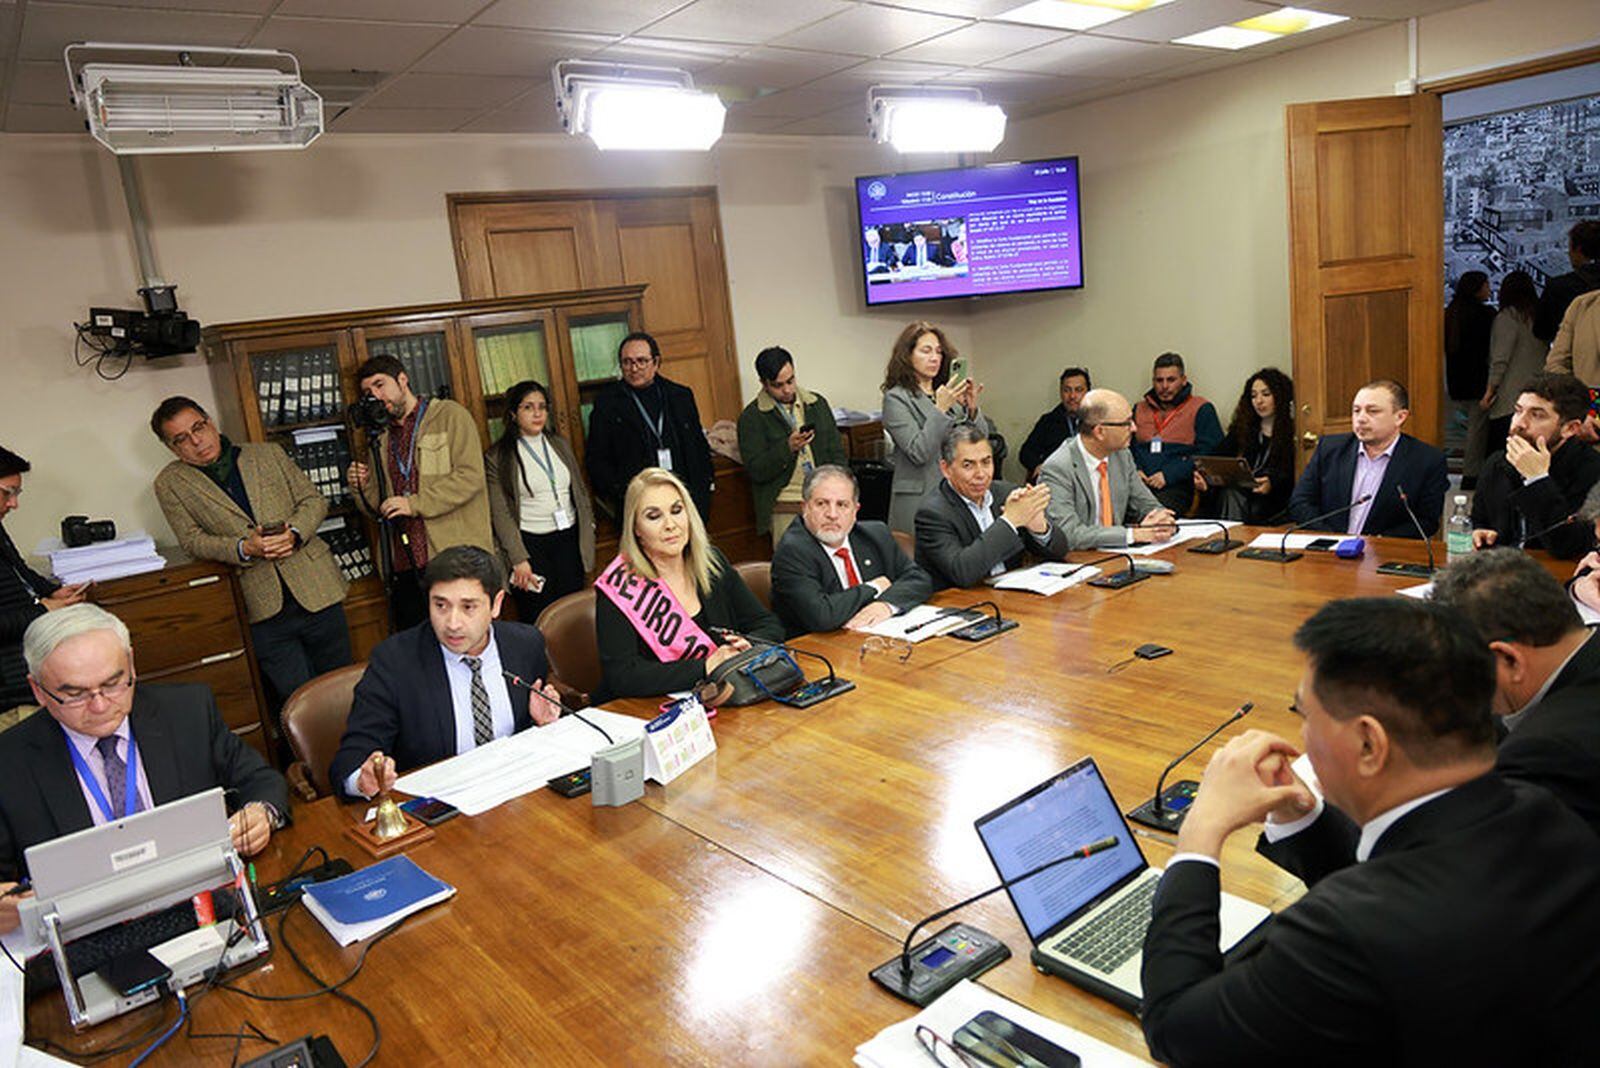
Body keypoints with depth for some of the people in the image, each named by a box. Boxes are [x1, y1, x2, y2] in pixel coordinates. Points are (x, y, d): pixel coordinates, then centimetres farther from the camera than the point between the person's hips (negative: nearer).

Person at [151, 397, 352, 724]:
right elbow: (192, 540, -1)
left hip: (317, 590, 2)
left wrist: (294, 532, -11)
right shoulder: (171, 483, 5)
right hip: (263, 609, -2)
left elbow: (314, 500, 10)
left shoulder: (268, 455, 10)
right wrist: (244, 548, -19)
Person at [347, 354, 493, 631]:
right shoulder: (383, 439, 20)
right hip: (404, 568, 6)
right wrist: (365, 486, 1)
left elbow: (471, 476, -10)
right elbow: (384, 507, 22)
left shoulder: (450, 415, 2)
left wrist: (415, 503, -15)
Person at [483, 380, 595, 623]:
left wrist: (588, 529, 9)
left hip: (568, 539, 4)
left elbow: (580, 491, 16)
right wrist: (519, 559, -12)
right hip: (530, 543, -4)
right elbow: (500, 514, -7)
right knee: (539, 621, -4)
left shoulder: (560, 444, 11)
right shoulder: (497, 457, -4)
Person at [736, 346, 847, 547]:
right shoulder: (751, 417, 0)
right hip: (785, 510, -3)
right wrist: (787, 447, -19)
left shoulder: (818, 404, 14)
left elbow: (837, 452, 17)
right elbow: (755, 471, -5)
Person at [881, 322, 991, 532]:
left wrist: (972, 408, -9)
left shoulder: (949, 393, 11)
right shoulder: (896, 398, -5)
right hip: (918, 500, -5)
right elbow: (918, 453, -15)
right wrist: (940, 409, -21)